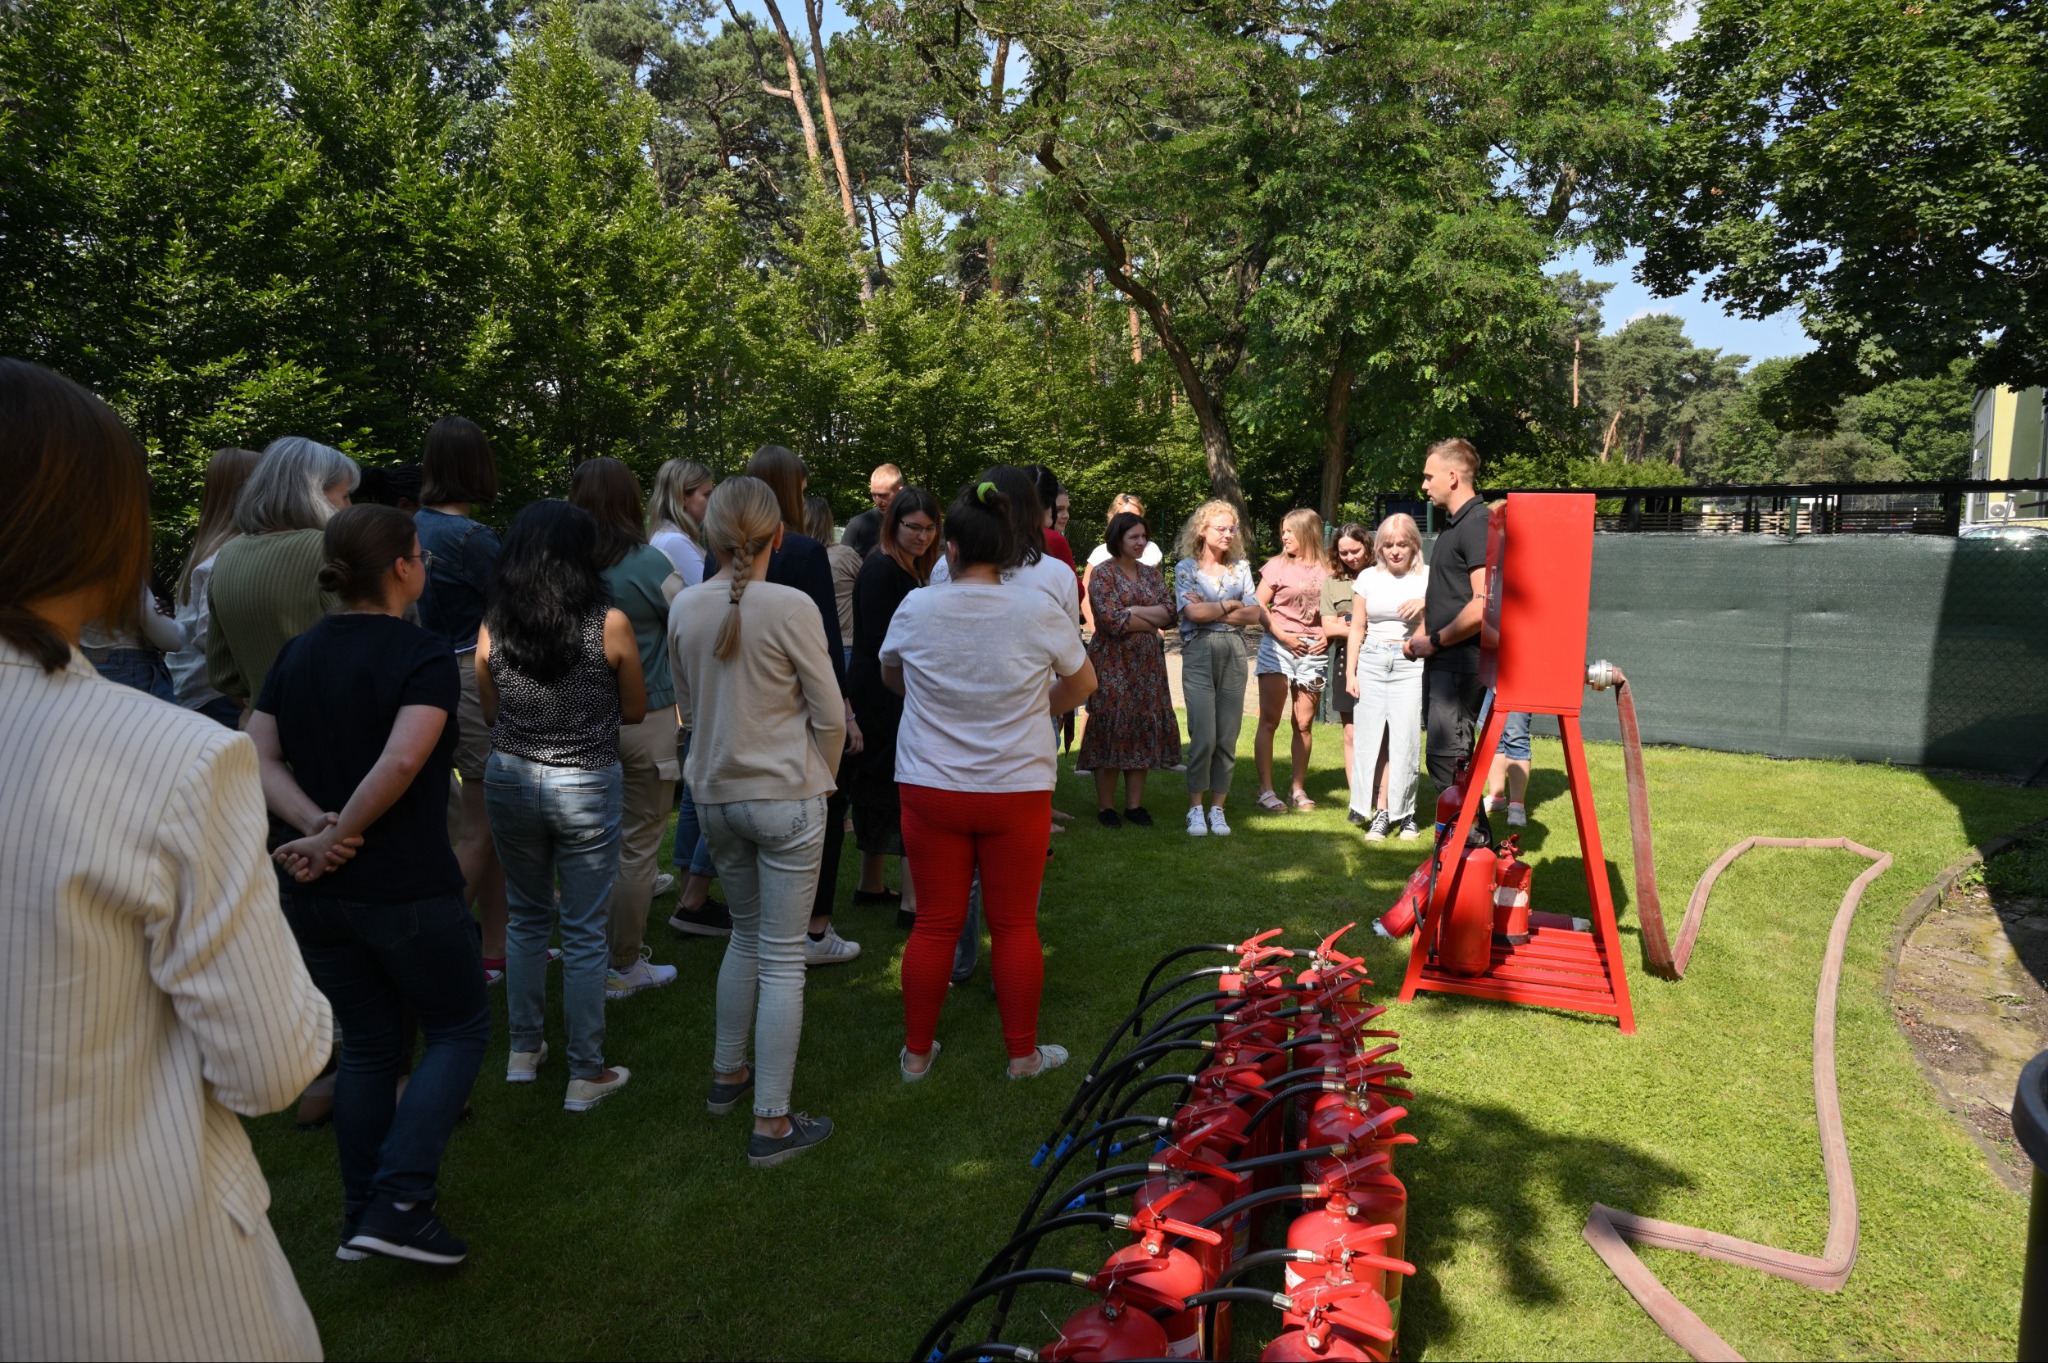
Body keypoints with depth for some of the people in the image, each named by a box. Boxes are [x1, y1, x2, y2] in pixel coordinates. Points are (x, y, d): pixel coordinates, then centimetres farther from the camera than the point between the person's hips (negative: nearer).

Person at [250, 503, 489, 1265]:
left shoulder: (297, 654, 8)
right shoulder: (423, 657, -13)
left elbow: (258, 755, 0)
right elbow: (402, 760, -27)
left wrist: (316, 825, -12)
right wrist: (336, 837, -16)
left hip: (314, 890, 7)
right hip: (406, 888, -7)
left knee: (367, 1045, 19)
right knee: (459, 1028, 11)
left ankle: (362, 1217, 28)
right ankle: (398, 1204, 2)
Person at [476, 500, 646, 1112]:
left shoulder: (491, 627, -4)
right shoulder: (610, 625, -13)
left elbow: (491, 714, 8)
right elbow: (635, 711, -1)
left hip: (509, 780, 3)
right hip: (588, 786, -3)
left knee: (527, 917, 22)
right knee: (584, 933, 6)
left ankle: (524, 1050, 32)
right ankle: (586, 1075, 14)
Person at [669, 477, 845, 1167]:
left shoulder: (684, 608, -1)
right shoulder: (791, 606, -16)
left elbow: (688, 701, 11)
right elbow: (830, 714, -10)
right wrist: (820, 778, 7)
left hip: (715, 792, 6)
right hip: (785, 795, -5)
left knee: (747, 933, 24)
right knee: (783, 958, 2)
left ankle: (728, 1074, 35)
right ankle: (772, 1123, 9)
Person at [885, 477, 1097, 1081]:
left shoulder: (915, 609, -7)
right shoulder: (1040, 613, -10)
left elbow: (891, 677, 13)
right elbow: (1083, 682, 7)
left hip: (930, 789, 1)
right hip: (1017, 789, -1)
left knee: (935, 924, 11)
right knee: (1015, 924, 11)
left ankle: (917, 1051, 24)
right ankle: (1024, 1053, 23)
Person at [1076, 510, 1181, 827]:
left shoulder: (1151, 574, 12)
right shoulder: (1102, 573, -7)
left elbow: (1169, 614, 1)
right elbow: (1112, 620, -18)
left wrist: (1132, 611, -12)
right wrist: (1151, 621, -7)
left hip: (1147, 662, 6)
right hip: (1112, 662, -6)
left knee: (1144, 729, 6)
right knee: (1110, 729, -2)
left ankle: (1135, 804, 15)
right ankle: (1106, 807, 7)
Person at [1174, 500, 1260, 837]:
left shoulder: (1241, 567, 12)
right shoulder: (1186, 568, 3)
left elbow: (1254, 615, 2)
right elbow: (1193, 612, -12)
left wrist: (1210, 610, -6)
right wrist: (1229, 605, -2)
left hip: (1234, 655, 3)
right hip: (1199, 654, -3)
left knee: (1228, 737, 3)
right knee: (1203, 736, -9)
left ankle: (1217, 808, 13)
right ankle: (1195, 808, 4)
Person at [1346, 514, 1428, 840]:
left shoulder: (1427, 577, 4)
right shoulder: (1369, 577, 10)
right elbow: (1357, 629, 12)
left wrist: (1425, 604, -23)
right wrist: (1350, 672, 7)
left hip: (1410, 664, -2)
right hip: (1371, 662, 2)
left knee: (1405, 741, -5)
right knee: (1369, 738, -2)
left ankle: (1404, 813, 7)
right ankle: (1380, 812, 6)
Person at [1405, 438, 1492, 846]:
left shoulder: (1478, 524, -14)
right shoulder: (1451, 525, 18)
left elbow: (1482, 605, -24)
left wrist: (1435, 641, -15)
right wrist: (1421, 636, 13)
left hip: (1462, 663, -10)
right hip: (1442, 661, 10)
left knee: (1448, 758, -11)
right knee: (1445, 756, 14)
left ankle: (1476, 841, -2)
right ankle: (1470, 842, 23)